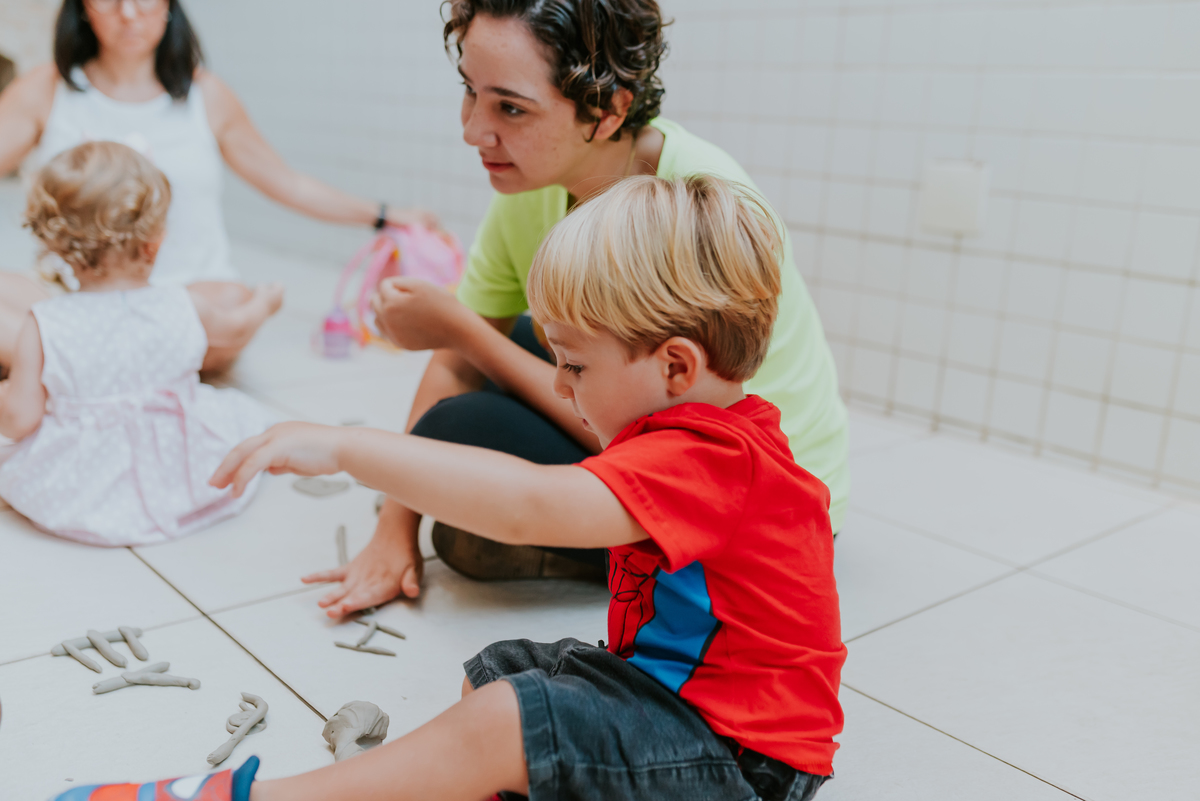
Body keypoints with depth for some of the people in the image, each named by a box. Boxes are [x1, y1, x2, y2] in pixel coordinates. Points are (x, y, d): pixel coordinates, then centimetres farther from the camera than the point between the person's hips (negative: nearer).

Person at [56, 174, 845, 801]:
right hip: (676, 683, 11)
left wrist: (348, 446, -40)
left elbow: (530, 506, -40)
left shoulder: (705, 459, -27)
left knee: (500, 723, -23)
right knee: (496, 670, 15)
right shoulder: (716, 440, 8)